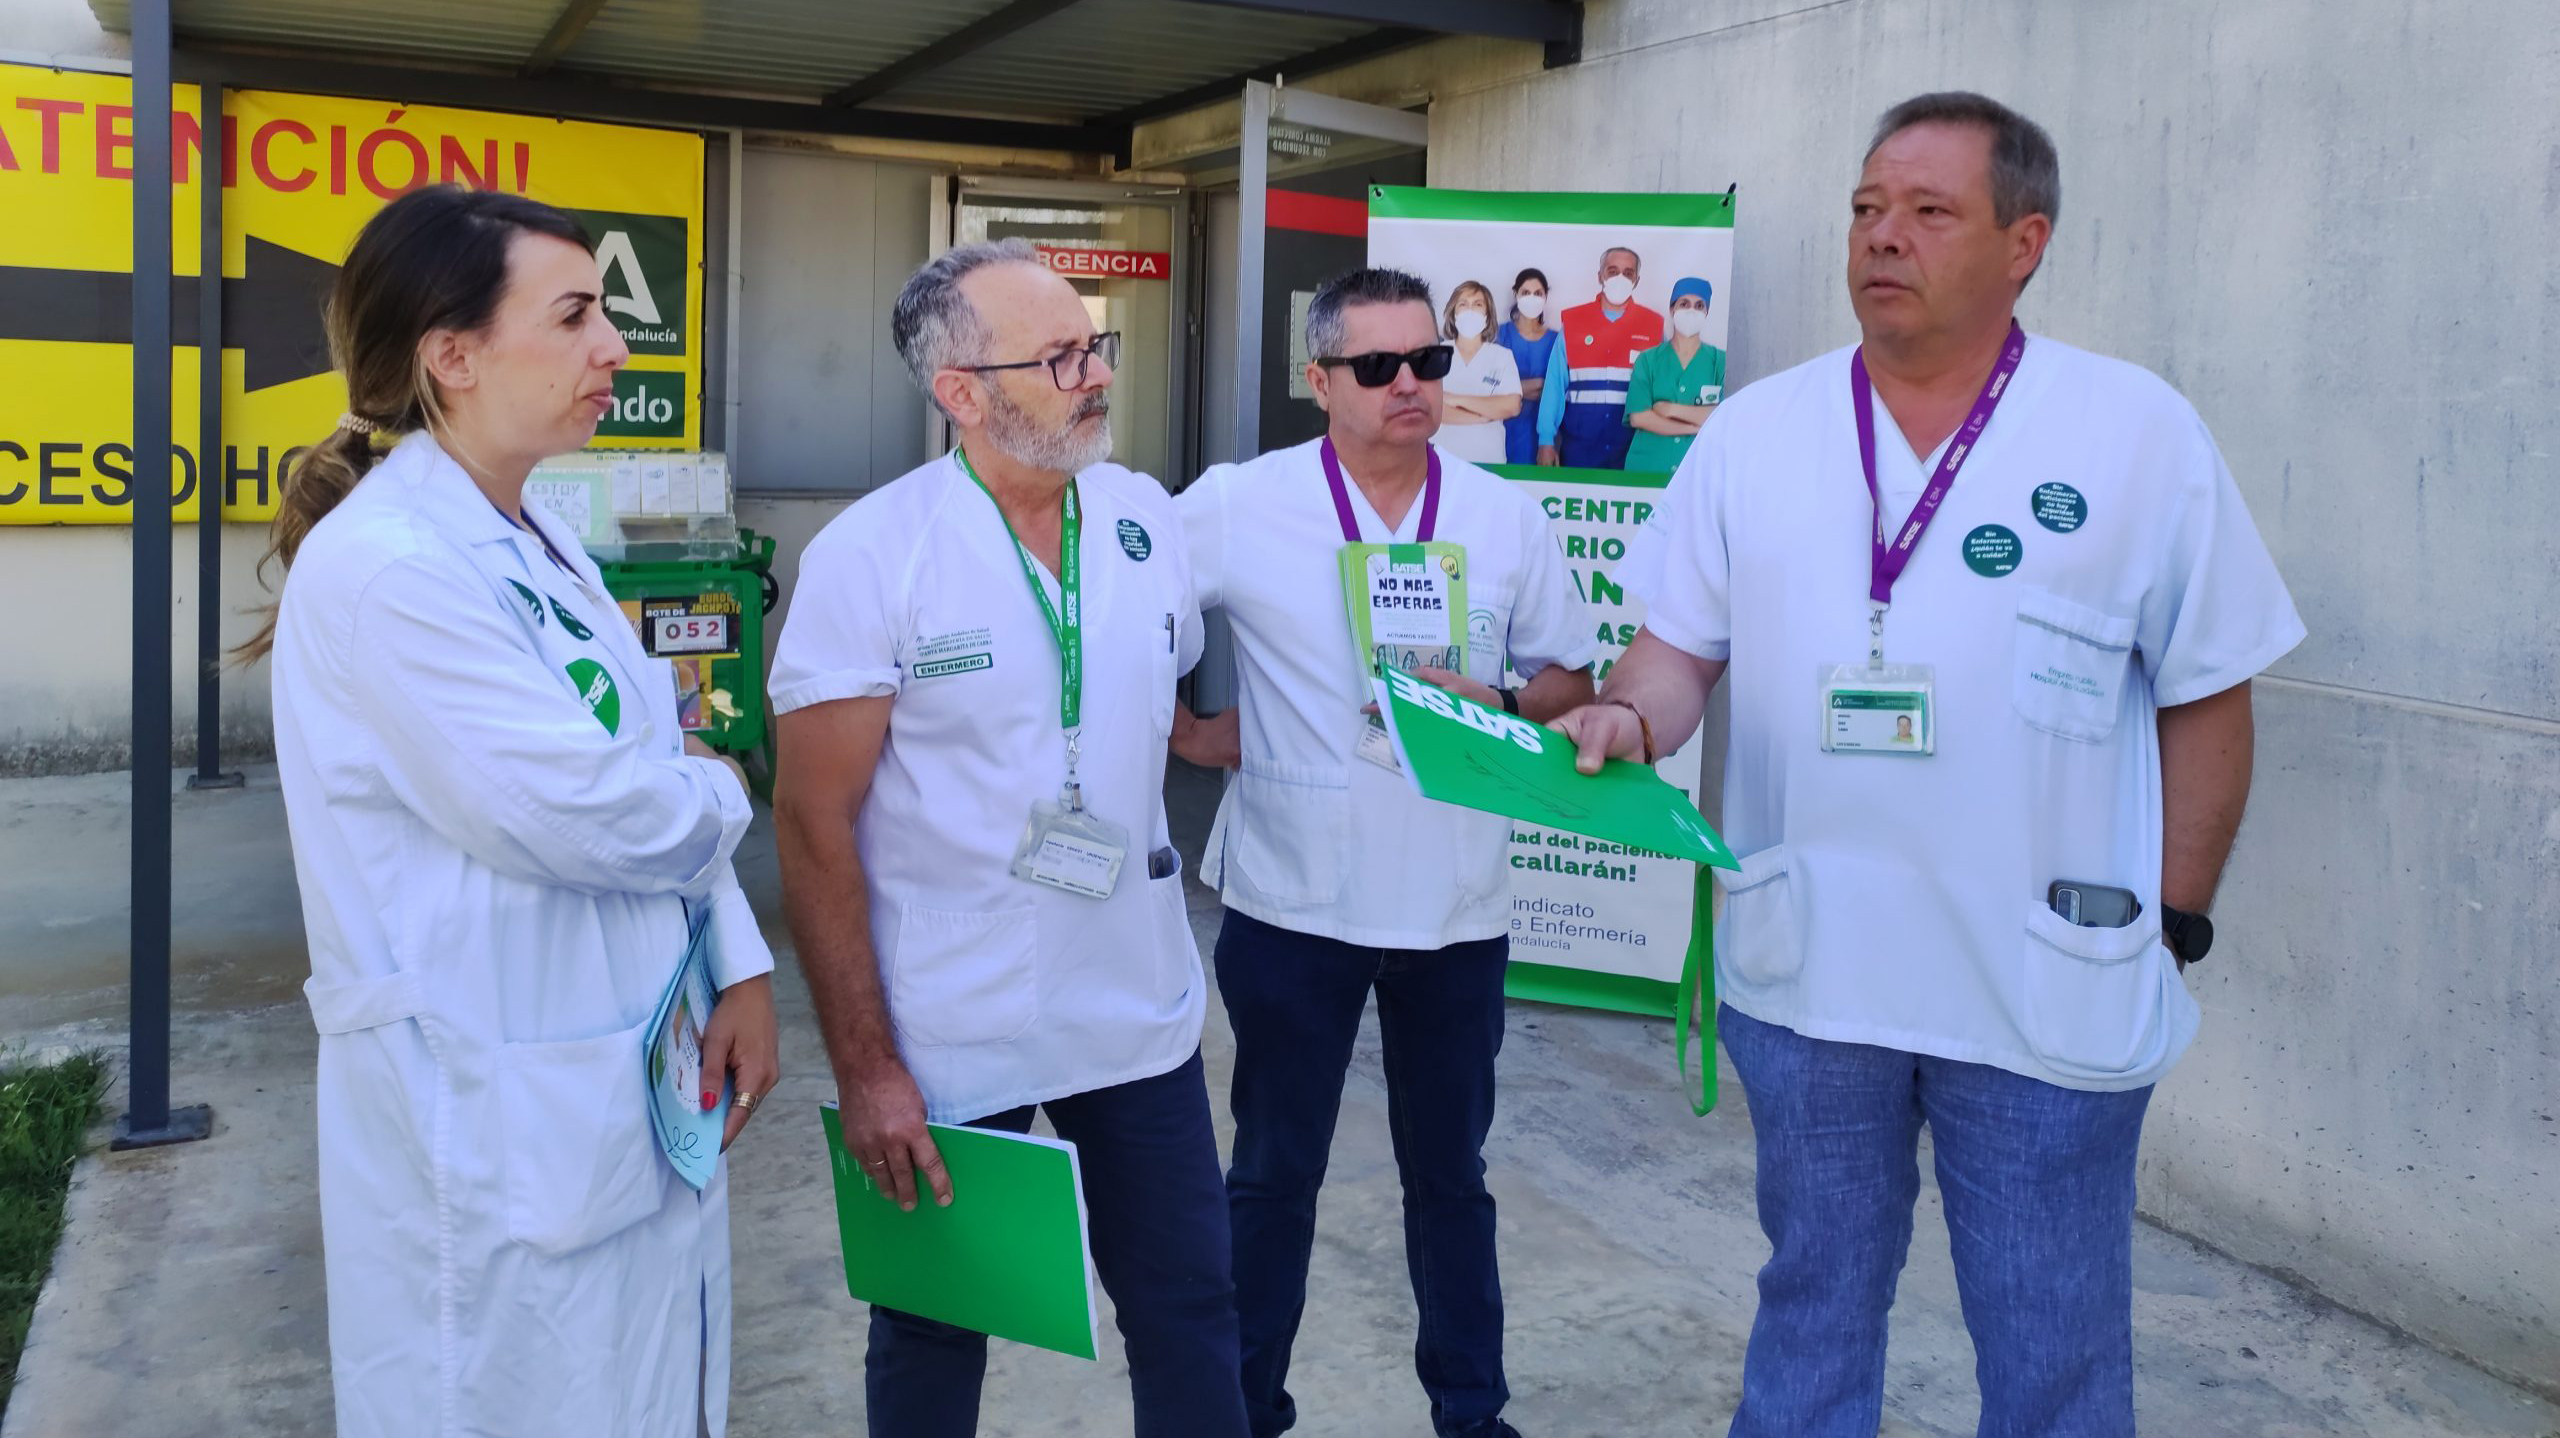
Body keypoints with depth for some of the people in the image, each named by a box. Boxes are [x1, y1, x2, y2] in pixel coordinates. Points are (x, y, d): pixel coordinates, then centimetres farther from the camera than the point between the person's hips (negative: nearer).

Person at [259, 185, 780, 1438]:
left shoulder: (539, 547, 9)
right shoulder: (382, 565, -19)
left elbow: (654, 769, 11)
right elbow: (585, 814, -24)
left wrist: (740, 968, 1)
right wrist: (721, 795, -3)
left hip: (637, 1096, 9)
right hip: (497, 1133, -8)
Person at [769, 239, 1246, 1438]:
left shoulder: (1149, 519, 0)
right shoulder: (868, 555, -14)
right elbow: (814, 823, -13)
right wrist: (864, 1068, -14)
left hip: (1142, 1019, 4)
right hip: (946, 1046, -3)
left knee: (1190, 1317, 13)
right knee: (934, 1336, 16)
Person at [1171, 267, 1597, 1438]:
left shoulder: (1509, 519, 2)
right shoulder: (1238, 505, -6)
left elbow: (1571, 677, 8)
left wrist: (1500, 710, -11)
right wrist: (1183, 732, -5)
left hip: (1458, 910, 2)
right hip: (1291, 905, -2)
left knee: (1449, 1173, 16)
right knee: (1275, 1173, 13)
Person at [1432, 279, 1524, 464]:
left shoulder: (1502, 356, 5)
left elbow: (1512, 406, -9)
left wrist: (1457, 399, -11)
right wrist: (1481, 416, -10)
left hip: (1488, 459, 1)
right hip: (1441, 457, -1)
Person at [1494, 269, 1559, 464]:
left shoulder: (1555, 339, 6)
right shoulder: (1502, 334, 2)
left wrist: (1543, 392, -11)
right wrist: (1519, 389, -14)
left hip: (1542, 426, 1)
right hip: (1508, 426, -1)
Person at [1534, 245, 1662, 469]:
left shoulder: (1654, 325, 5)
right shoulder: (1571, 321, 6)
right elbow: (1555, 384, 3)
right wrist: (1546, 439, -2)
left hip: (1633, 443, 0)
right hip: (1579, 441, 0)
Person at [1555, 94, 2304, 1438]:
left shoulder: (2141, 432, -4)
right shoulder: (1751, 432, 2)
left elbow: (2205, 695, 0)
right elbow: (1682, 644, 6)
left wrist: (2173, 924, -2)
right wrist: (1626, 720, -16)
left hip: (2053, 995, -2)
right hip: (1802, 971, 2)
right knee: (1811, 1307, 19)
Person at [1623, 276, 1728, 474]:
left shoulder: (1720, 361, 4)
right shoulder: (1648, 360, 5)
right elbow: (1638, 417, -7)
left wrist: (1671, 409, -9)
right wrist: (1695, 427, -9)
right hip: (1647, 468, 0)